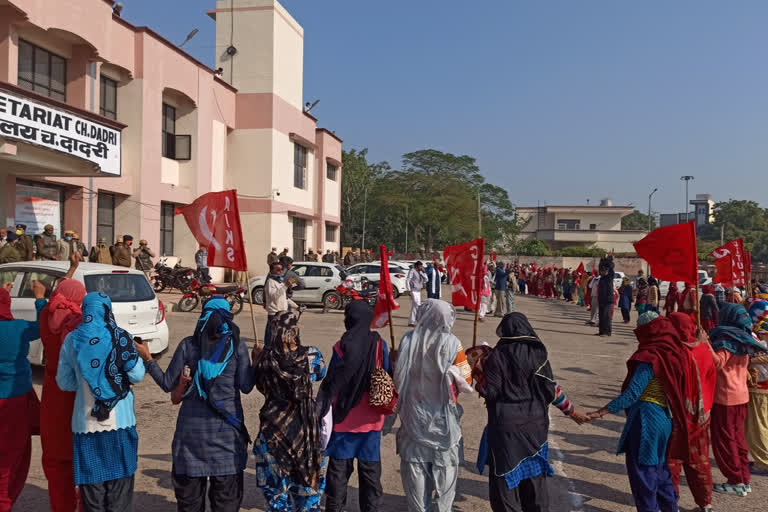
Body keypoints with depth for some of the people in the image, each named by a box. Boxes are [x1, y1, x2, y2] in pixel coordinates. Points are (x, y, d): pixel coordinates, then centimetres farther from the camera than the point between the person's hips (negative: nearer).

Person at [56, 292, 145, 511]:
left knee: (92, 489, 10)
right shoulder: (120, 337, -5)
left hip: (86, 423, 2)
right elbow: (137, 375, -4)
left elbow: (64, 383, 7)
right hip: (119, 421, -1)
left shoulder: (72, 340, 1)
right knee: (120, 490, 8)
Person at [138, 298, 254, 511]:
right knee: (227, 488, 8)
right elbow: (246, 386, -4)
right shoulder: (237, 345, -4)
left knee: (190, 486, 14)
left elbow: (167, 384, 3)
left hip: (193, 424, 1)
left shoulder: (188, 345, -1)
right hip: (226, 424, -1)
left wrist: (147, 359, 14)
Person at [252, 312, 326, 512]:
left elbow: (260, 385, 3)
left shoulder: (266, 358, -14)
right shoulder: (311, 356, -14)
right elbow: (321, 373, 8)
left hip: (274, 427, 0)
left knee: (276, 478, 16)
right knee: (307, 475, 18)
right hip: (305, 426, 1)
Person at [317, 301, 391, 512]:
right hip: (371, 420, 2)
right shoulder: (380, 345, -6)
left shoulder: (342, 347, -13)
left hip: (344, 418, -2)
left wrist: (320, 412, -2)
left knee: (339, 467, 11)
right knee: (370, 468, 13)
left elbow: (330, 385, -10)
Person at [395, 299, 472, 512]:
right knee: (445, 464, 13)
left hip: (414, 413, 2)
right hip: (442, 415, -2)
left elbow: (398, 377, 0)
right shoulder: (451, 343, -15)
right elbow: (465, 381, -9)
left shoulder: (408, 340, -7)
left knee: (415, 463, 14)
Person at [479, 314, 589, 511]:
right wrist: (571, 411, 12)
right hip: (534, 424, 4)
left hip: (505, 426, -3)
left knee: (505, 475, 9)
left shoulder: (497, 355, -12)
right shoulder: (538, 354, -4)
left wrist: (479, 379, 7)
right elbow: (551, 389, -2)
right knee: (534, 474, 18)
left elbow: (488, 392, -13)